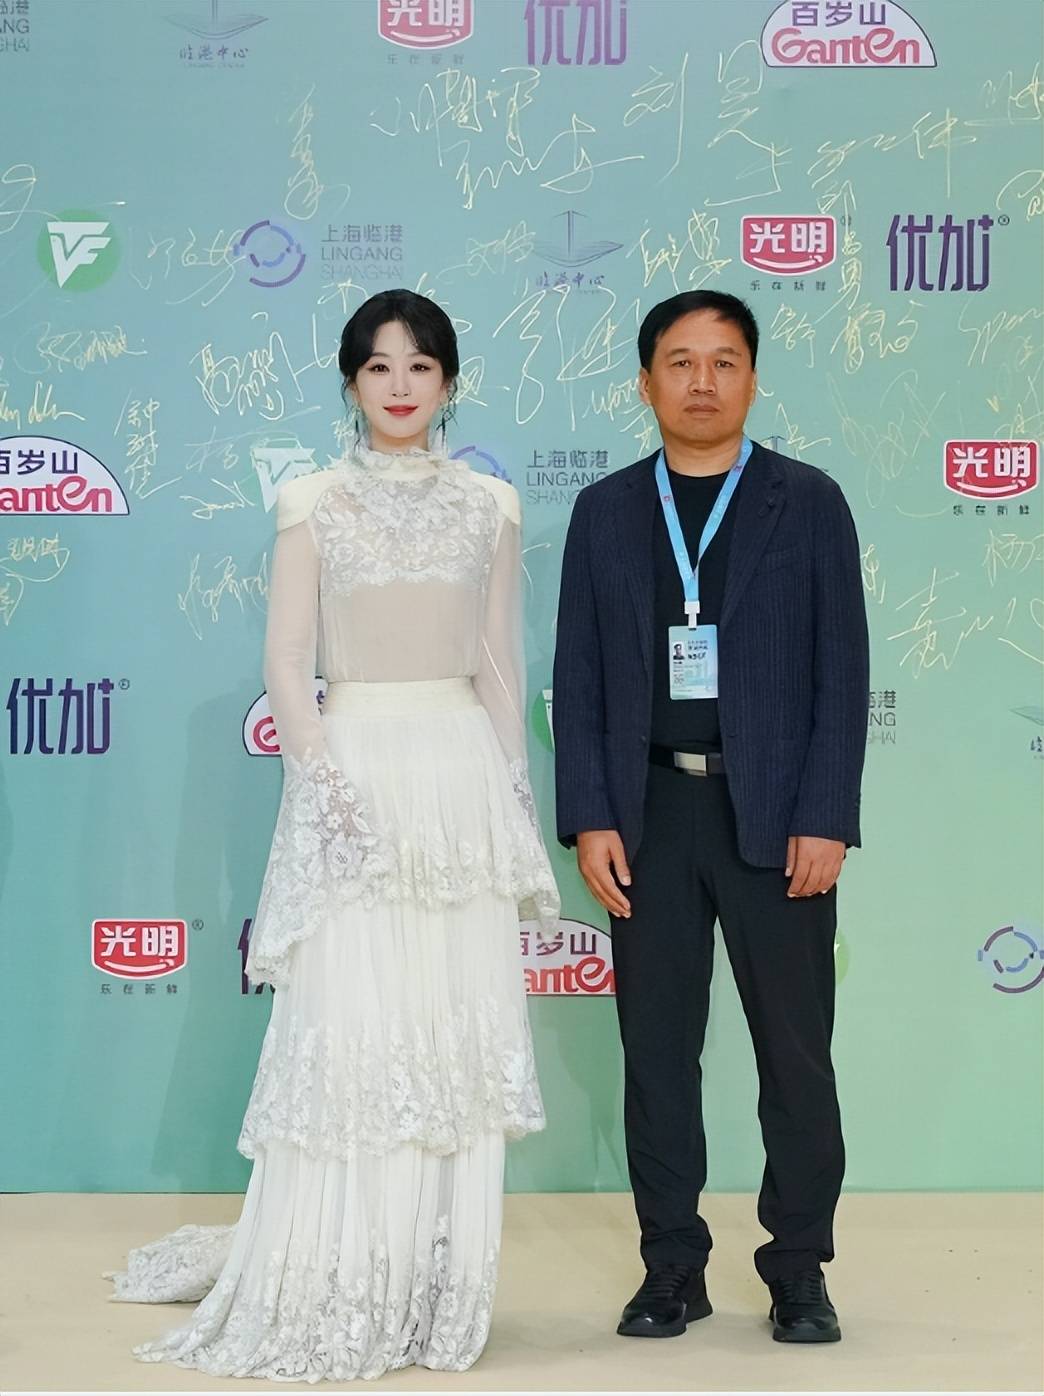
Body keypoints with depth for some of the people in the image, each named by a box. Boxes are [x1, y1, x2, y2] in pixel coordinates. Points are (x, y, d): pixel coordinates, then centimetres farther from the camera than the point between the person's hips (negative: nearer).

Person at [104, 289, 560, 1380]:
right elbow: (287, 662, -2)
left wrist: (512, 796, 8)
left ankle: (438, 1289, 14)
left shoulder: (488, 506, 9)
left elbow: (501, 665, 11)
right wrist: (327, 783, -13)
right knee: (345, 1028, -5)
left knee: (461, 1033, 3)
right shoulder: (313, 504, 2)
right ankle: (325, 1294, 6)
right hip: (350, 769, -2)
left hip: (463, 777, 3)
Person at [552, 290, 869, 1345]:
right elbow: (578, 677, 5)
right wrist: (589, 820, -4)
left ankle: (798, 1270, 17)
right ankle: (672, 1269, 17)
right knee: (656, 1050, 6)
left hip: (776, 813, -2)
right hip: (648, 813, 2)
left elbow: (842, 672, -2)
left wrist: (824, 819, -10)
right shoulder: (605, 511, 7)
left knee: (796, 1052, 4)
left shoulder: (808, 503, 2)